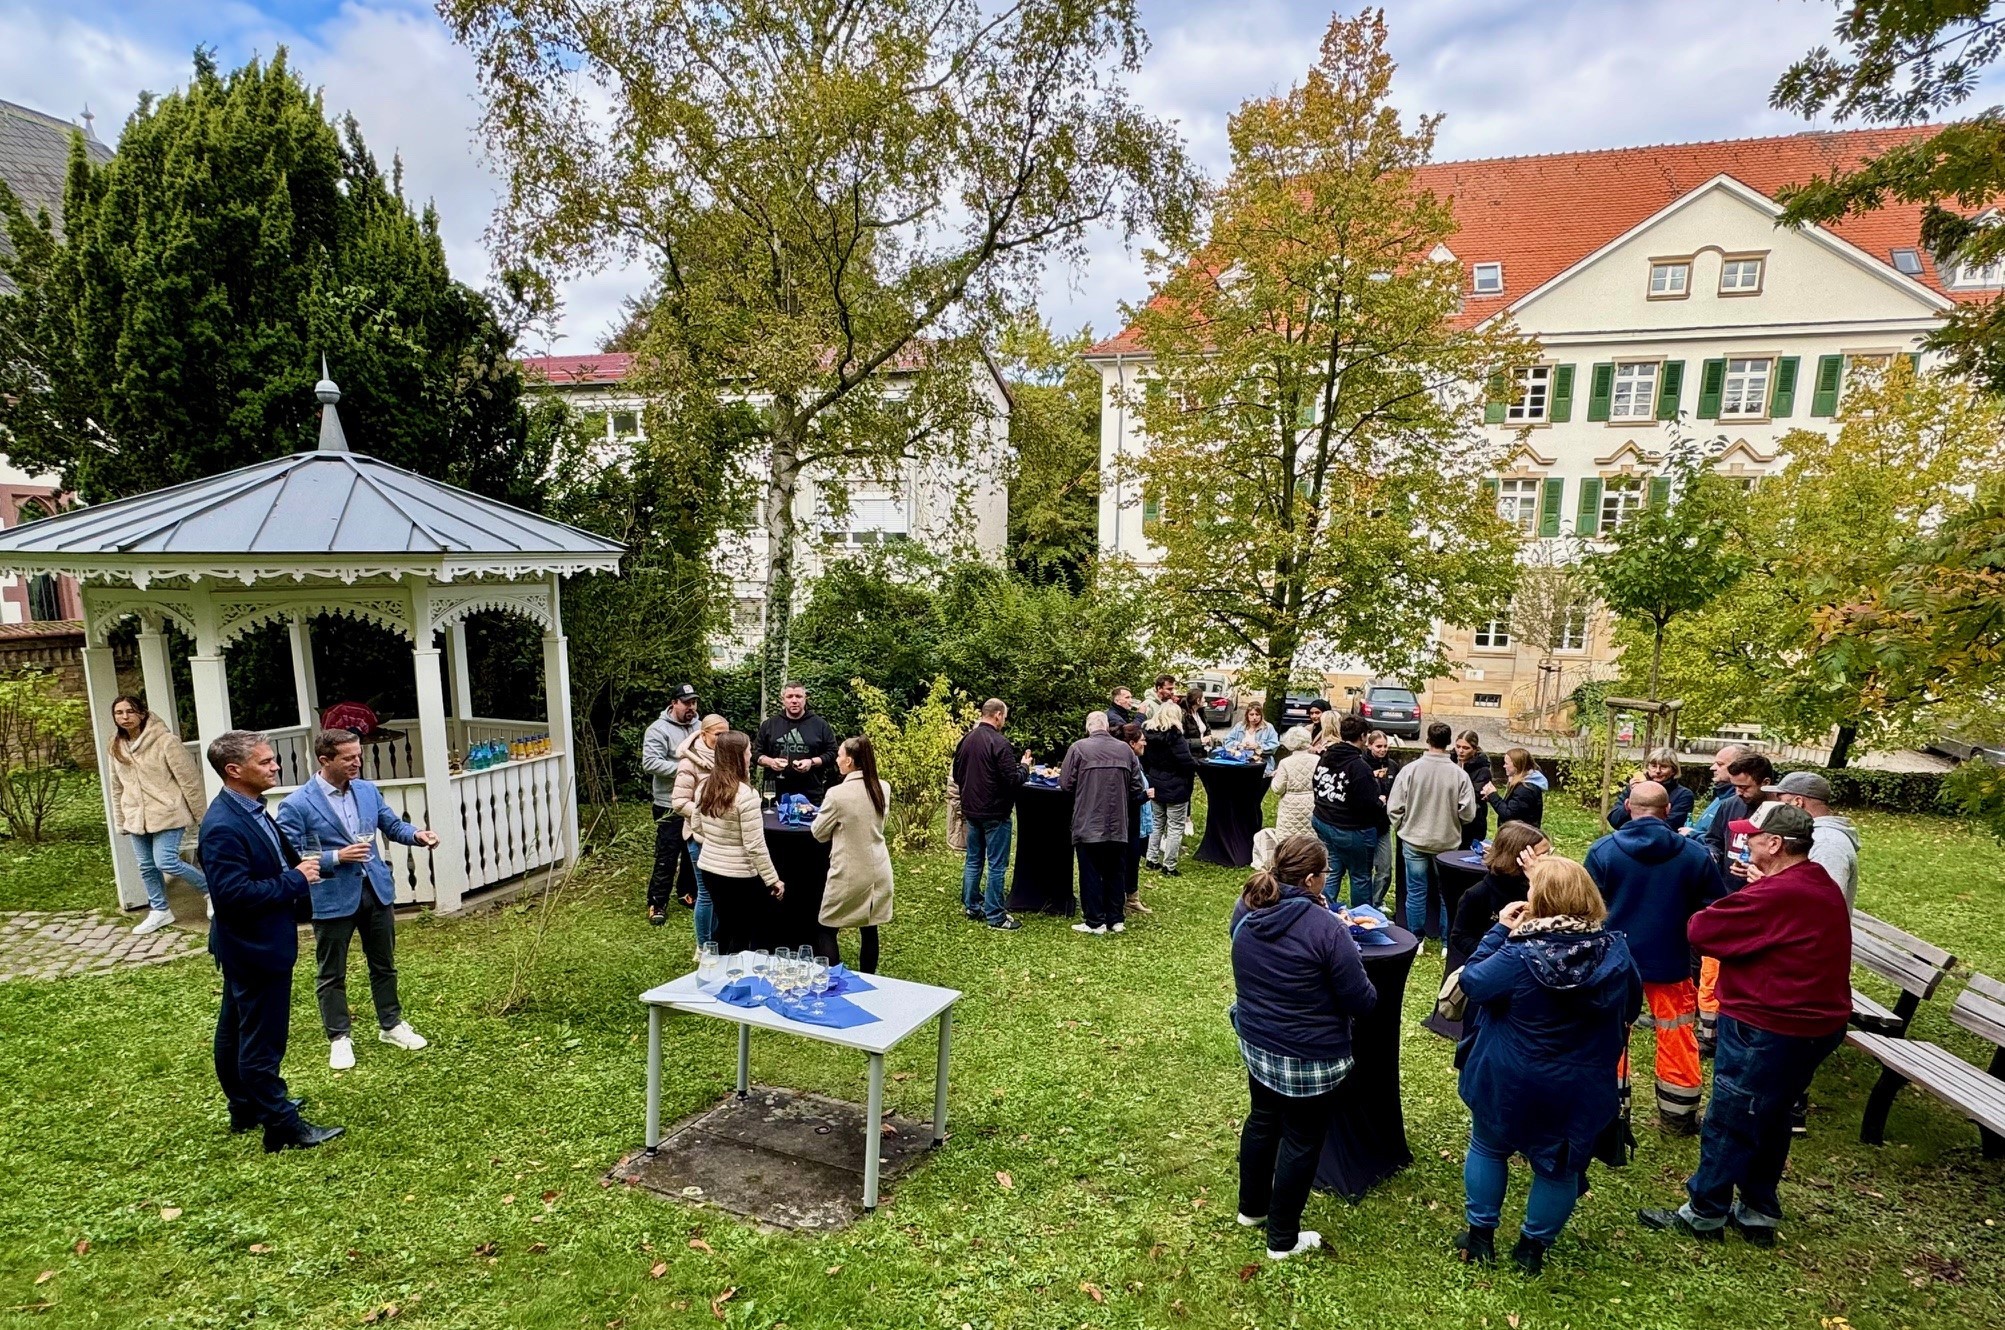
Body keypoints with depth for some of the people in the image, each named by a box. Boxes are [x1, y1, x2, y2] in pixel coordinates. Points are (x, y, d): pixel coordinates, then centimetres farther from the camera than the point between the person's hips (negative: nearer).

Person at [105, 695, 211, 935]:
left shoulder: (165, 741, -13)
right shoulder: (115, 748, 8)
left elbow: (189, 779, -10)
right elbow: (117, 788, 17)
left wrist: (201, 816, -8)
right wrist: (121, 821, 17)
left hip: (167, 814, -6)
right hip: (137, 818, 7)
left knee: (166, 861, -13)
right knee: (147, 867, 11)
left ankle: (211, 890, 8)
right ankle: (159, 911, 27)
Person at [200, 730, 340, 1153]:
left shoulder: (252, 811, 4)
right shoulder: (223, 826, -26)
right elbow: (232, 893, -29)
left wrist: (297, 868, 0)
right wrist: (295, 880, -22)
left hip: (252, 946, 11)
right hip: (255, 947, -11)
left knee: (236, 1031, 23)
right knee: (263, 1040, 0)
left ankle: (247, 1108, 38)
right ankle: (283, 1128, 10)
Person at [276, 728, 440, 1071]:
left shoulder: (368, 790, 2)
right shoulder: (296, 805, -14)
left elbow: (393, 825, 9)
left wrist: (417, 835, -11)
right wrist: (337, 856, -23)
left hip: (376, 890, 5)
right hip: (332, 899, -4)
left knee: (384, 965, 16)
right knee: (331, 974, 10)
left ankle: (391, 1025, 31)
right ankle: (339, 1038, 25)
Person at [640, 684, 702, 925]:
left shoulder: (699, 727, 9)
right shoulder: (659, 729, -12)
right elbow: (650, 763, -21)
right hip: (671, 806, -6)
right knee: (667, 856, -2)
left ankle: (688, 892, 32)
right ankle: (657, 904, 8)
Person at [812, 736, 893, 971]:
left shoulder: (837, 793, -18)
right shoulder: (882, 789, -1)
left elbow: (819, 833, -5)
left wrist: (822, 813, 14)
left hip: (849, 874, -6)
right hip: (877, 871, 6)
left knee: (827, 929, 9)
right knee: (870, 930, 14)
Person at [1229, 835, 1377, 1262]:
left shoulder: (1246, 910, -7)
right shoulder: (1325, 928, -27)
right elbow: (1362, 1001, -19)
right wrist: (1348, 955, 1)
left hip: (1256, 1043, 6)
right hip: (1311, 1058, -6)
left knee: (1262, 1120, 26)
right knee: (1301, 1142, 13)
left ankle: (1251, 1207, 46)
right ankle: (1283, 1239, 29)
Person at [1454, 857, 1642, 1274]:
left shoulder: (1520, 954, -26)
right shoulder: (1615, 950, -12)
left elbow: (1472, 982, -13)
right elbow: (1631, 1007, 5)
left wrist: (1499, 932, -11)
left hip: (1509, 1082, -3)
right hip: (1580, 1089, 3)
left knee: (1487, 1148, 21)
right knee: (1559, 1166, 21)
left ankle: (1481, 1235, 31)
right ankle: (1533, 1247, 33)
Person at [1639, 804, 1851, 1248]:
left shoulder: (1775, 895, -27)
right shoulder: (1822, 886, 6)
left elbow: (1700, 930, -21)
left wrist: (1744, 893, -4)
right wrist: (1755, 889, -1)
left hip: (1767, 1030, -10)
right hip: (1817, 1024, 10)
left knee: (1728, 1124, 5)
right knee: (1769, 1121, 21)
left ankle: (1704, 1215, 19)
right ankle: (1758, 1214, 33)